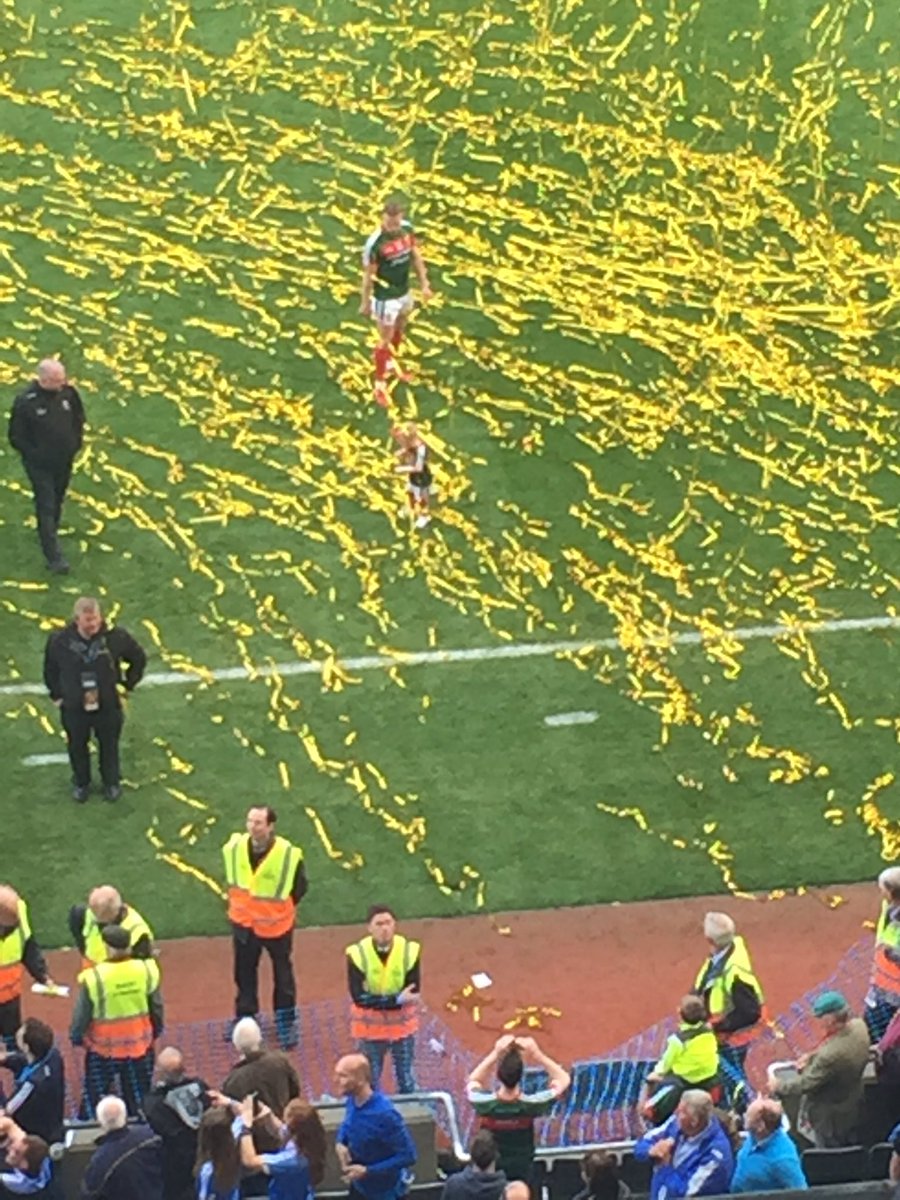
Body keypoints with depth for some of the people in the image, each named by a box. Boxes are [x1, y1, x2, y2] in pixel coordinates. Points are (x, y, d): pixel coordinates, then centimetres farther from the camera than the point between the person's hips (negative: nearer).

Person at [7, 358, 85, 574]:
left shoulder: (68, 393, -9)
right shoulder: (25, 402, -23)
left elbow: (79, 418, 10)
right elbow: (16, 437, -13)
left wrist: (75, 444, 3)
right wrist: (35, 455, -15)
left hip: (64, 463, 5)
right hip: (40, 466, -5)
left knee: (57, 503, 21)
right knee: (46, 509, -4)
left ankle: (50, 534, 44)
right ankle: (54, 558, -3)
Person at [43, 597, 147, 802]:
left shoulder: (115, 638, -21)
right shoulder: (59, 641, -19)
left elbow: (138, 658, -1)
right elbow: (50, 669, 2)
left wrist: (128, 684, 1)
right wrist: (56, 694, 5)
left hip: (108, 706, 0)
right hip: (74, 708, 0)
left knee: (109, 746, 21)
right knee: (77, 747, 21)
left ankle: (112, 782, 46)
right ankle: (81, 783, 47)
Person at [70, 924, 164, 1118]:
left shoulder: (94, 978, -24)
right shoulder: (146, 970, -14)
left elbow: (82, 1013, -12)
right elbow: (156, 1006, 0)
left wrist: (76, 1036, 7)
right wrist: (156, 1029, 19)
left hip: (104, 1047, -3)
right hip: (140, 1044, 3)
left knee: (94, 1096, 13)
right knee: (139, 1096, 19)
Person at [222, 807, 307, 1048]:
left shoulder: (288, 855, -27)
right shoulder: (235, 848, -16)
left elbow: (300, 886, -8)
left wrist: (283, 908, -2)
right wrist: (237, 904, 6)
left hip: (276, 925, -3)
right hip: (244, 923, 3)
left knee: (283, 975, 14)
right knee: (244, 974, 18)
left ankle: (286, 1024, 31)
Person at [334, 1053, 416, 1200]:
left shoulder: (384, 1114, -34)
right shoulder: (353, 1101, -10)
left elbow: (408, 1156, -29)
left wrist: (367, 1171, -29)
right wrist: (340, 1143, -8)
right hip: (360, 1185, 8)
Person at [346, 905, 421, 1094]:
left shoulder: (409, 950, -15)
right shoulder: (358, 954, -19)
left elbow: (412, 994, -15)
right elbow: (359, 997, -22)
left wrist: (377, 1001, -23)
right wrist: (397, 999, -27)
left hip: (402, 1024, 1)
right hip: (370, 1027, -1)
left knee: (406, 1081, 14)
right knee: (369, 1082, 8)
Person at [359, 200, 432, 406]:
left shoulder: (407, 229, -12)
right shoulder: (375, 243, -30)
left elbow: (416, 255, 5)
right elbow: (368, 274, -18)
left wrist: (424, 283, 10)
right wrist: (365, 302, -8)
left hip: (404, 292, 7)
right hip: (386, 298, -7)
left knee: (398, 331, 27)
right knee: (385, 340, 5)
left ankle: (390, 363, 53)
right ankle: (380, 384, 21)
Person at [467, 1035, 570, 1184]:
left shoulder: (484, 1104, -25)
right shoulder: (530, 1105, -25)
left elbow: (473, 1081, 2)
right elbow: (563, 1079, -8)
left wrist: (495, 1054, -12)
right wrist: (537, 1055, -17)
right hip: (521, 1174, -1)